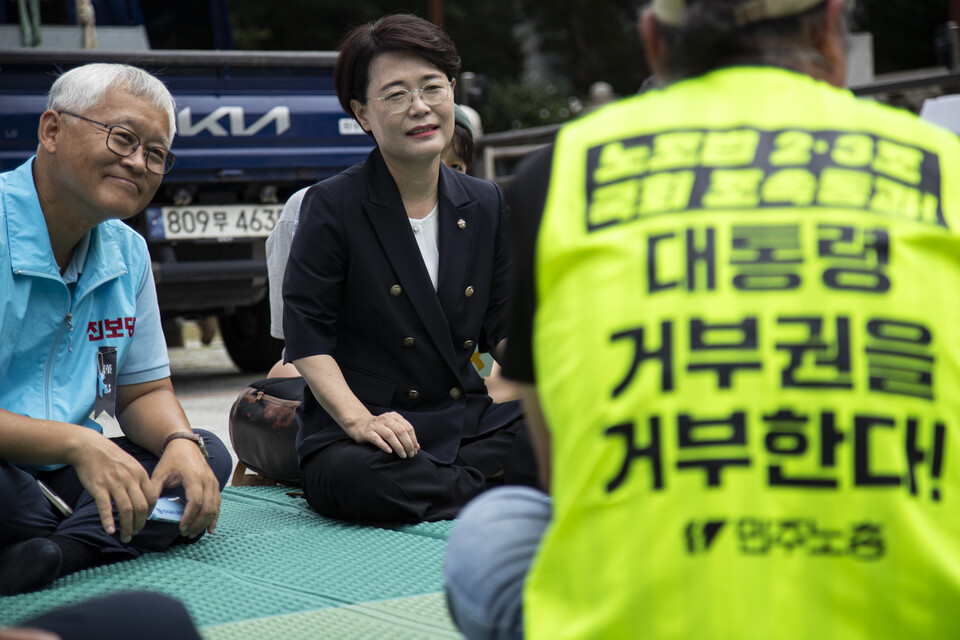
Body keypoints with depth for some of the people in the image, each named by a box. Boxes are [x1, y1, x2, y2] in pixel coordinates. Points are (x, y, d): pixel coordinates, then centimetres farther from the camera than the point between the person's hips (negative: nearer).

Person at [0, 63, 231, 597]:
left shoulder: (129, 255, 10)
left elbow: (143, 392, 16)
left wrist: (182, 443, -7)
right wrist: (77, 443, -30)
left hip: (56, 480, 9)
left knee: (208, 457, -5)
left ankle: (57, 551, -22)